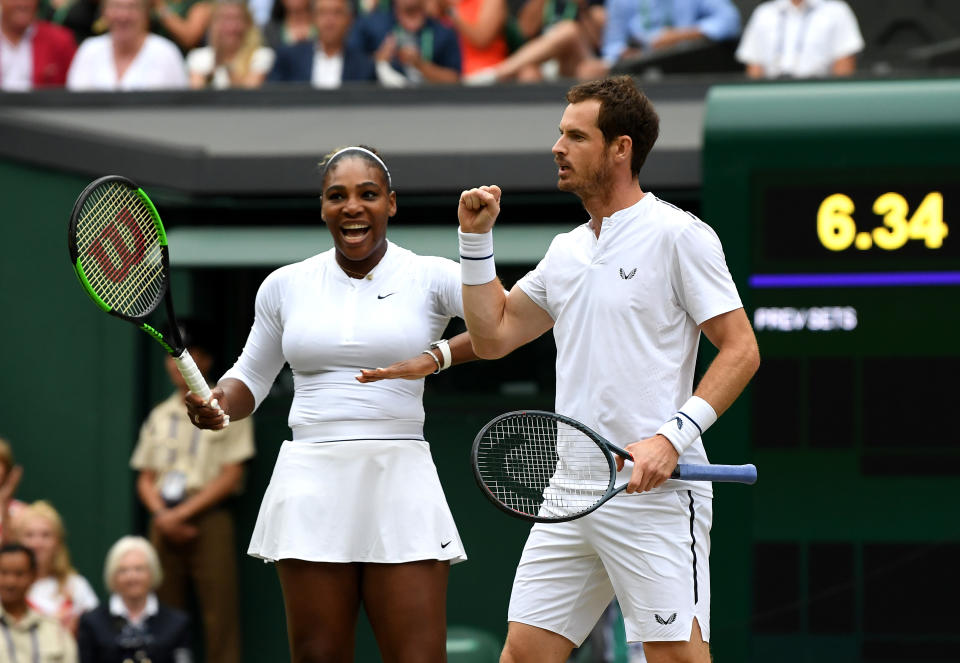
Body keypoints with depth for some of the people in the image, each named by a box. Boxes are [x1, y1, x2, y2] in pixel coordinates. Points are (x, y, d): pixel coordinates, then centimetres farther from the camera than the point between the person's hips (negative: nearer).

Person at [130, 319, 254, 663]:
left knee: (219, 615, -11)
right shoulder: (159, 416, 18)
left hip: (209, 518, -5)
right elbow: (145, 479, 17)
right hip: (165, 522, 5)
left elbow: (231, 476, -4)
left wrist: (182, 513, -9)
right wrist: (162, 515, -3)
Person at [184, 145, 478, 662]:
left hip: (398, 480, -2)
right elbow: (251, 378, 22)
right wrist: (217, 403, 0)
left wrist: (436, 357, -21)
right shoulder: (285, 285, 12)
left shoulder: (430, 278, 2)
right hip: (311, 483, 2)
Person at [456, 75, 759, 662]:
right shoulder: (566, 250, 18)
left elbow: (741, 349, -8)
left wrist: (671, 437, -17)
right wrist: (477, 238, 14)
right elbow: (493, 336, 23)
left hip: (654, 489, -7)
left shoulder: (677, 235, -5)